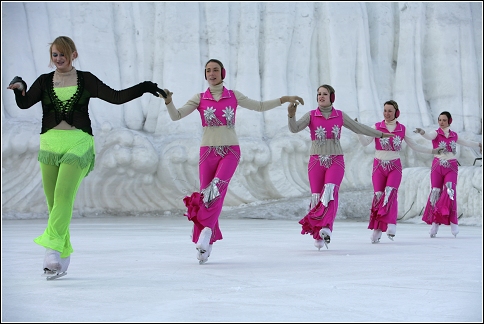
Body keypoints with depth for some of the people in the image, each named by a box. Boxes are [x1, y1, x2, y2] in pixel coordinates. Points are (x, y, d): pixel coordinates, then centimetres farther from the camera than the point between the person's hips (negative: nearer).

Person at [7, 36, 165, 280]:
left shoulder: (86, 80, 7)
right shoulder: (44, 82, 11)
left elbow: (116, 97, 4)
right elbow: (25, 103, -3)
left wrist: (143, 88, -5)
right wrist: (19, 88, -23)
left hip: (78, 142, -2)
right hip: (50, 142, 3)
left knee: (64, 194, -19)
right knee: (53, 201, 1)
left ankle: (52, 247, -26)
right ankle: (62, 258, 9)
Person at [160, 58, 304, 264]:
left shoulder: (233, 96, 7)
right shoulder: (200, 99, 5)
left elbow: (260, 106, 17)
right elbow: (176, 116, -3)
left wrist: (284, 99, 10)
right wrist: (168, 101, -22)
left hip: (231, 151, -1)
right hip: (208, 151, 1)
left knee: (217, 188, -25)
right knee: (206, 193, -4)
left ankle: (206, 233, -28)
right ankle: (206, 246, 3)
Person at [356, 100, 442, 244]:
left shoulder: (402, 129, 6)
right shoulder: (377, 127, 3)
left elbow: (414, 146, 14)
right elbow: (365, 142, -9)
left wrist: (432, 151, 10)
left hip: (395, 166, 0)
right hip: (378, 166, 0)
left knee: (390, 192, -21)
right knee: (378, 196, -5)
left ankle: (390, 226, -28)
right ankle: (376, 229, 3)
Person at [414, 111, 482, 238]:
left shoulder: (454, 135, 12)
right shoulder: (436, 133, 1)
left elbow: (465, 142, 31)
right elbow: (429, 136, -23)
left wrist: (478, 144, 45)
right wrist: (422, 132, -46)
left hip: (451, 167, 1)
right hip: (437, 166, -1)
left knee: (450, 192, -16)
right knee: (435, 193, -2)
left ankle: (453, 222, -11)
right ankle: (434, 223, 6)